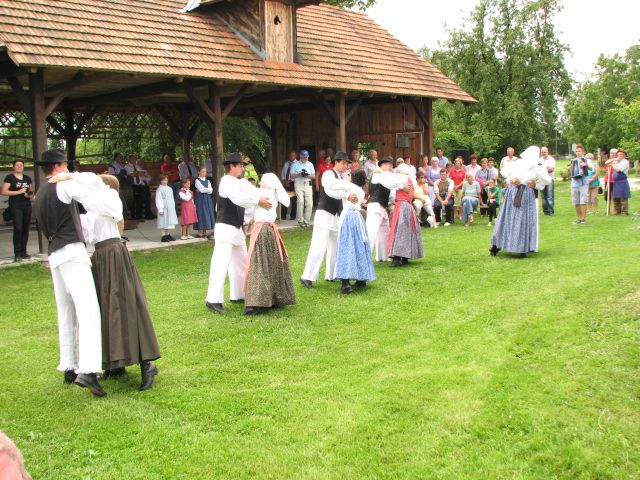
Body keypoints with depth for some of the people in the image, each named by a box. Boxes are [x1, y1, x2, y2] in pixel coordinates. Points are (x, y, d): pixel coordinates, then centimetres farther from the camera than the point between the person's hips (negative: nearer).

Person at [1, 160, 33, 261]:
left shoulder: (27, 178, 15)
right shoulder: (9, 177, 0)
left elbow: (31, 191, 24)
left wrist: (30, 195, 0)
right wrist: (19, 192, -14)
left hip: (27, 206, 5)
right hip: (15, 206, -5)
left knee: (26, 229, 4)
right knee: (18, 228, -13)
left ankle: (23, 252, 13)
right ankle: (17, 253, -9)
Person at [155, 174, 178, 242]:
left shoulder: (169, 189, 13)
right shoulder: (159, 189, -8)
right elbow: (158, 200, -12)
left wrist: (173, 207, 14)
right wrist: (160, 209, -16)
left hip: (170, 208, 7)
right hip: (164, 208, -7)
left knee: (169, 222, 12)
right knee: (164, 223, -5)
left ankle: (167, 235, 21)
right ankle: (163, 237, -2)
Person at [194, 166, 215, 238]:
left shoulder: (208, 181, 14)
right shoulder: (197, 180, -2)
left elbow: (210, 191, 2)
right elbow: (202, 189, -14)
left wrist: (204, 190, -11)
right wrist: (209, 189, -3)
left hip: (207, 199, 6)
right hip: (200, 199, -6)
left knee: (207, 215, 3)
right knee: (201, 215, -7)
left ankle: (204, 232, 8)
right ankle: (200, 233, -4)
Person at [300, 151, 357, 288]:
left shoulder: (341, 177, 16)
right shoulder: (328, 174, -10)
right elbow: (330, 191, -27)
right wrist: (347, 196, -34)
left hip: (335, 215, 9)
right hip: (324, 214, -9)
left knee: (335, 246, 14)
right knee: (319, 246, -13)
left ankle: (331, 275, 25)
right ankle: (307, 277, -11)